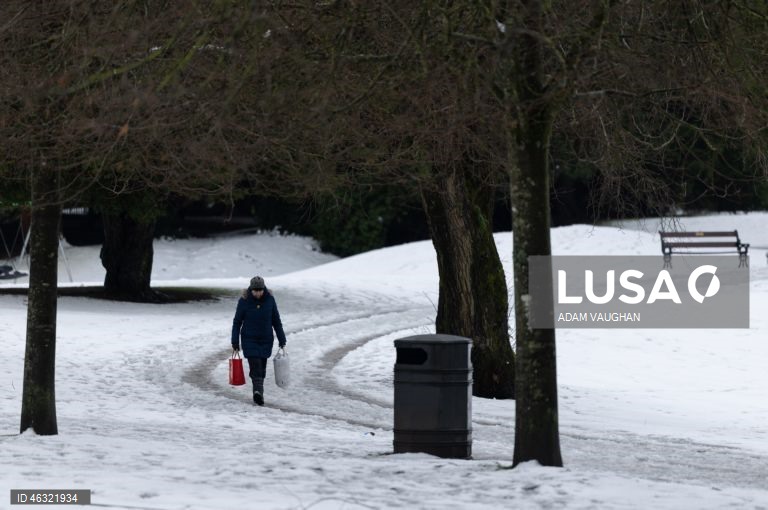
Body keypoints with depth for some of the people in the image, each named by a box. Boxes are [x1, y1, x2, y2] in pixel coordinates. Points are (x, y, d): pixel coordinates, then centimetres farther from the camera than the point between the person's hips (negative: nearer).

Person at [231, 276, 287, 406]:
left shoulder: (270, 300, -4)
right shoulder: (244, 301, -9)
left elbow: (276, 321, 5)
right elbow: (237, 322, -1)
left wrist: (282, 340, 5)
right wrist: (235, 342, -2)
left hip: (266, 340, 2)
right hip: (249, 340, -2)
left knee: (262, 367, 6)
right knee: (255, 365, -16)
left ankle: (258, 392, 18)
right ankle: (258, 391, -23)